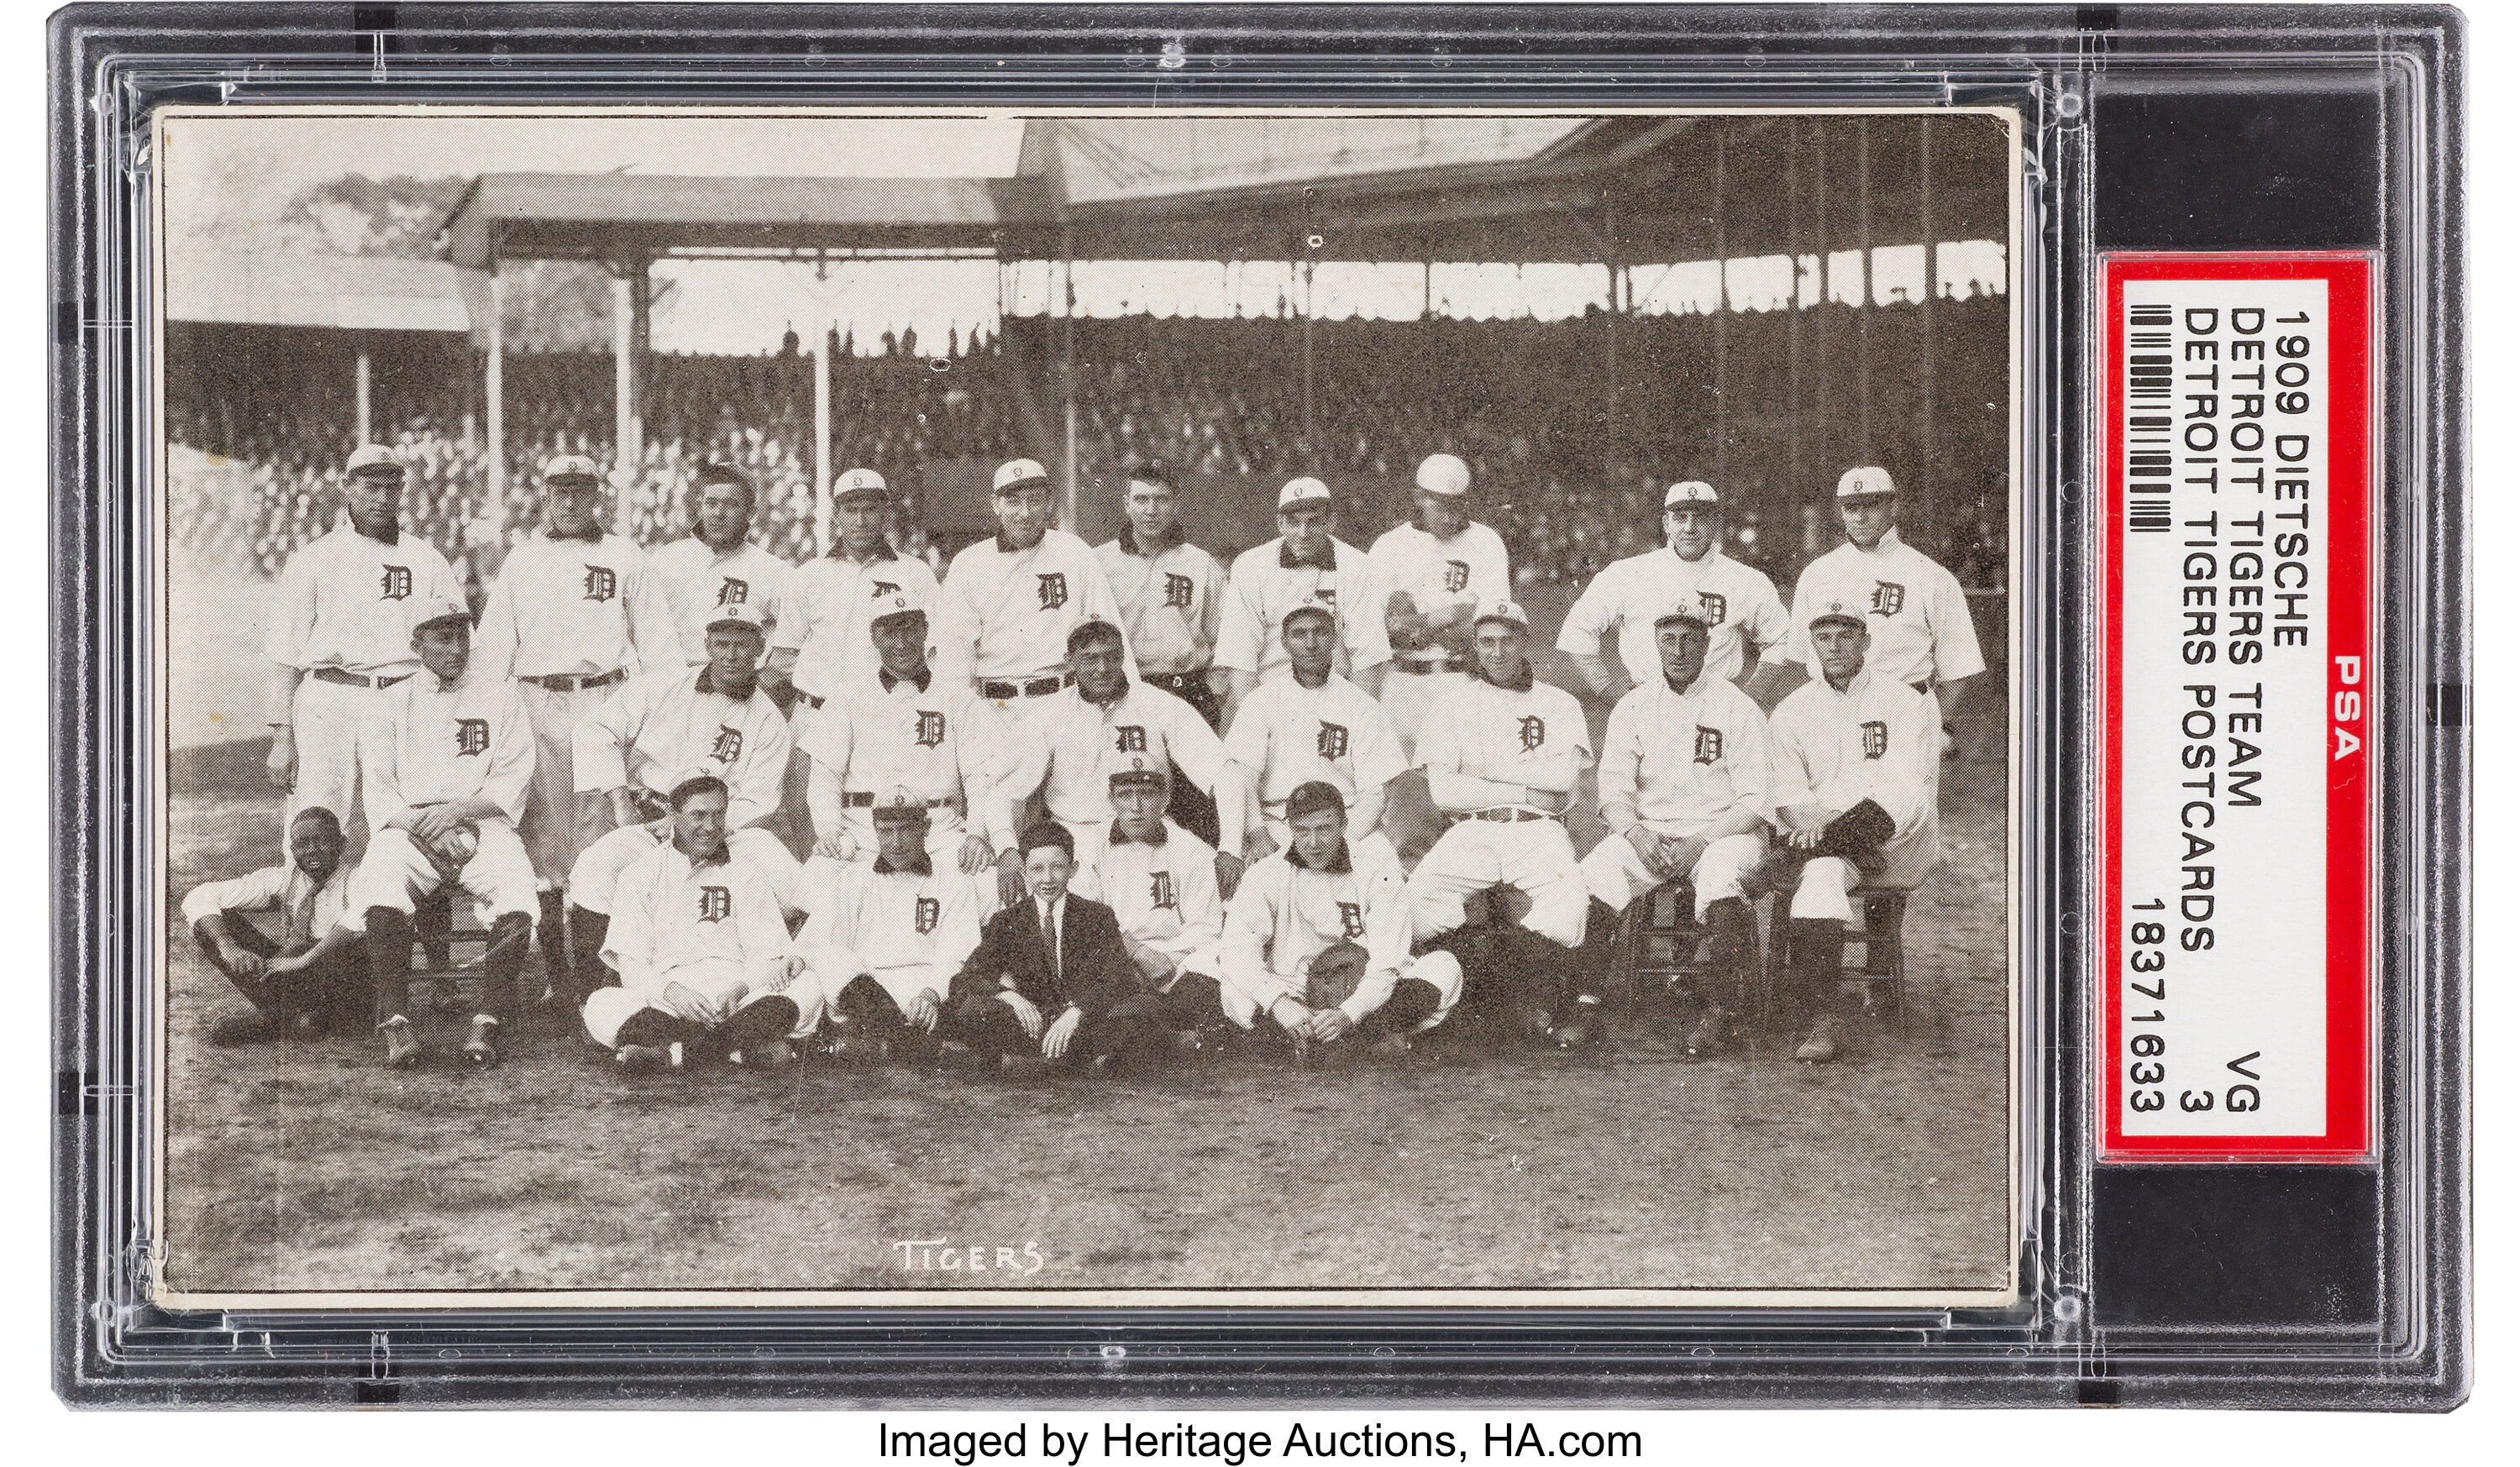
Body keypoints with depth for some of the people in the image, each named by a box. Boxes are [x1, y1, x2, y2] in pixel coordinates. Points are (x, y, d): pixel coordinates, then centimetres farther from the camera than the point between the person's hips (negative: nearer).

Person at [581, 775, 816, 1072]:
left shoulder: (745, 876, 16)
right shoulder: (640, 876, 11)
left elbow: (766, 955, 6)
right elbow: (630, 966, 1)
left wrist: (742, 987, -18)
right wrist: (668, 990, -21)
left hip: (738, 999, 1)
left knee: (805, 990, -26)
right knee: (600, 1007, -30)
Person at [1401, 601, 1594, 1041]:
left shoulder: (1560, 704, 14)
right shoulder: (1452, 707, 15)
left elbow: (1563, 774, -4)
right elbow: (1442, 791, 1)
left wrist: (1482, 770, -2)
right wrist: (1525, 792, -2)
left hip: (1539, 831, -1)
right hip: (1471, 832, 1)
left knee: (1569, 898, -33)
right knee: (1417, 896, -30)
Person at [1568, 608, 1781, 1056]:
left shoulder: (1738, 707, -1)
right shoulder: (1634, 706, 10)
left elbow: (1756, 802, -6)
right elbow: (1613, 791, 5)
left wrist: (1701, 841, -19)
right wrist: (1635, 831, -17)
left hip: (1723, 830, -3)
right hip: (1645, 830, 3)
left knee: (1720, 877, -37)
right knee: (1594, 872, -26)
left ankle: (1722, 1008, -27)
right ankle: (1585, 1001, -23)